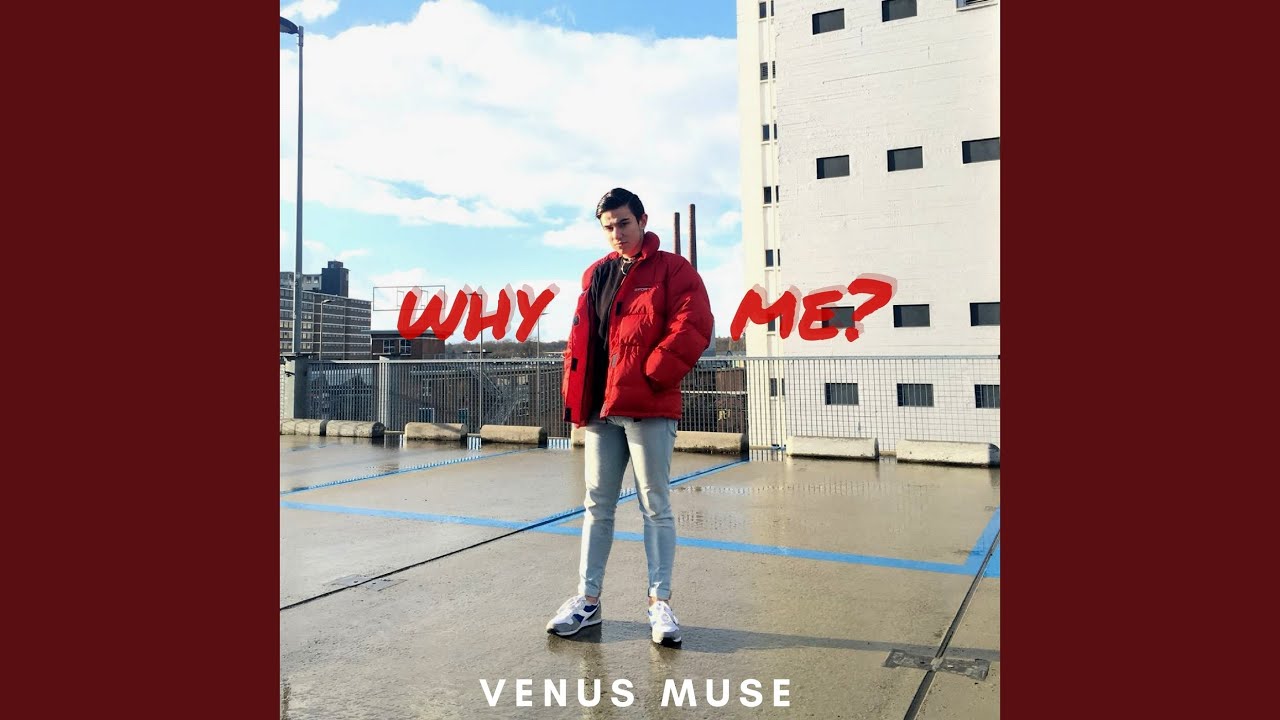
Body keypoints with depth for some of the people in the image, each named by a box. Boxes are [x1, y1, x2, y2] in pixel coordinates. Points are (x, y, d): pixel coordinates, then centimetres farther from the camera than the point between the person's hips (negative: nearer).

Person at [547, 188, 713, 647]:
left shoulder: (672, 269, 0)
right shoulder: (596, 276, 17)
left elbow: (693, 328, -12)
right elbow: (579, 336, 18)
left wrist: (652, 375, -15)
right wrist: (574, 391, 7)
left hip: (647, 407, -6)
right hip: (599, 407, 6)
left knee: (655, 506, 2)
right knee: (597, 506, 11)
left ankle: (660, 601, 13)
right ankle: (588, 599, 21)